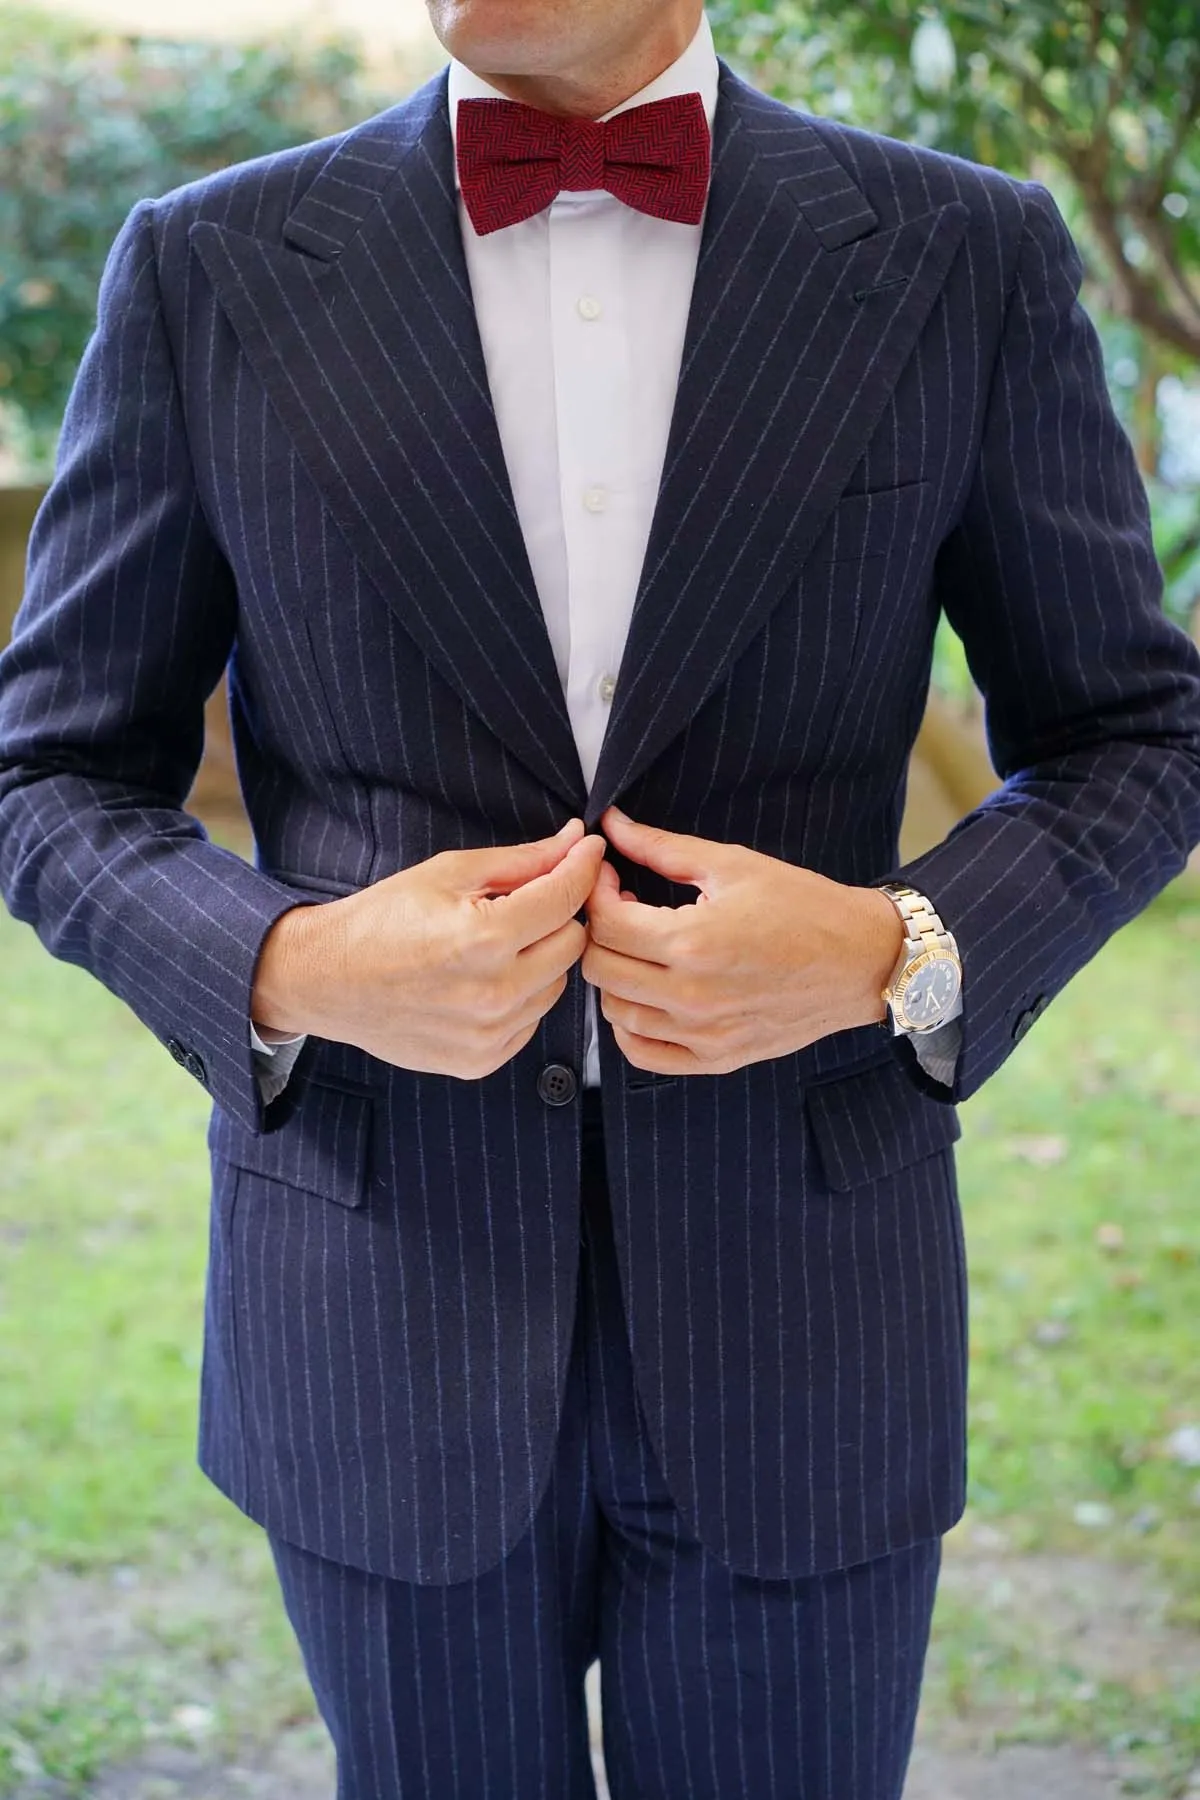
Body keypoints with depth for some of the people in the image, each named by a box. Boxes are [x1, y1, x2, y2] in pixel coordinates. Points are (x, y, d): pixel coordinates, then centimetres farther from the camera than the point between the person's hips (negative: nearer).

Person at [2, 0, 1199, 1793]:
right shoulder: (208, 272, -3)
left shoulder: (972, 259, -3)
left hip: (798, 1310, 0)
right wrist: (292, 968, -17)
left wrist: (900, 954, -15)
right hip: (382, 1312, 1)